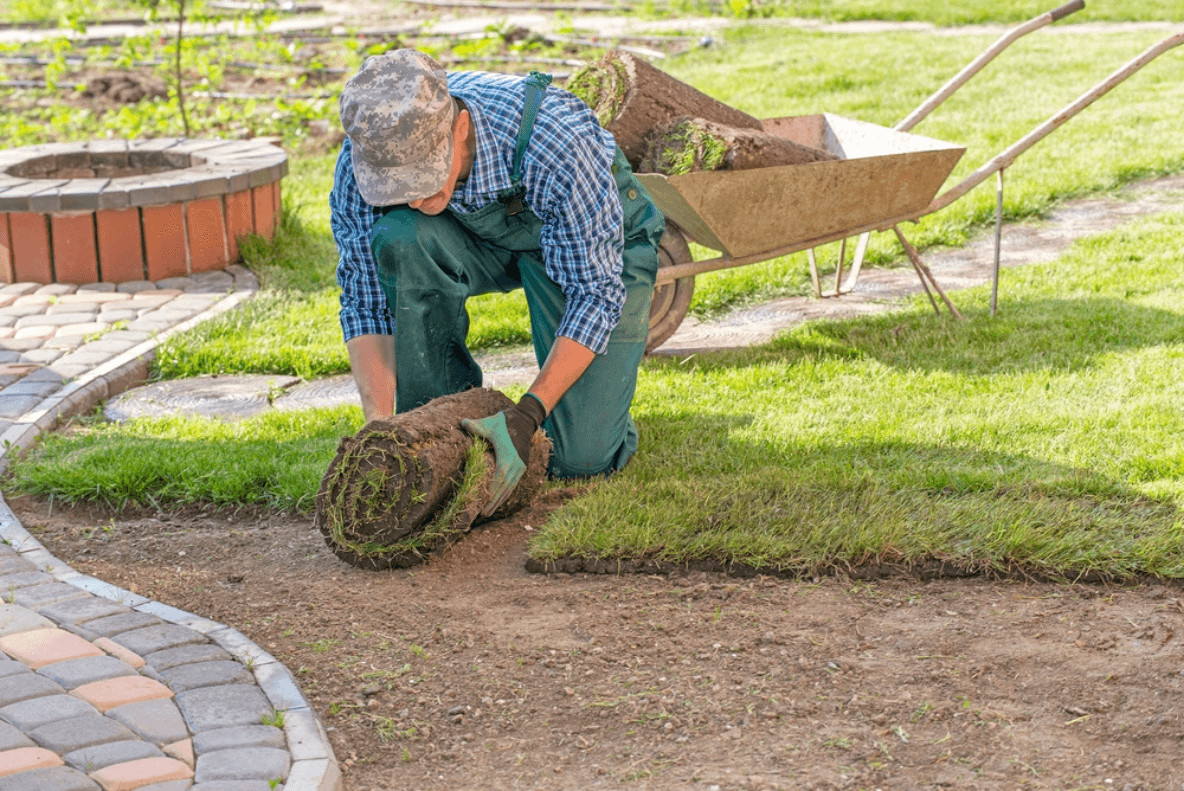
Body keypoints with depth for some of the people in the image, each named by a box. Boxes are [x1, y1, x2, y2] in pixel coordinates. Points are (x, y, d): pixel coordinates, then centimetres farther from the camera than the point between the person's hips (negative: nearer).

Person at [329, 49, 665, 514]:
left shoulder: (556, 140, -40)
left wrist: (526, 416, -38)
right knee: (401, 235, -33)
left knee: (579, 458, -18)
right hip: (477, 236, 4)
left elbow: (596, 292, -30)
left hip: (598, 244, -3)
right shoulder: (365, 156, -29)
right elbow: (366, 301, -18)